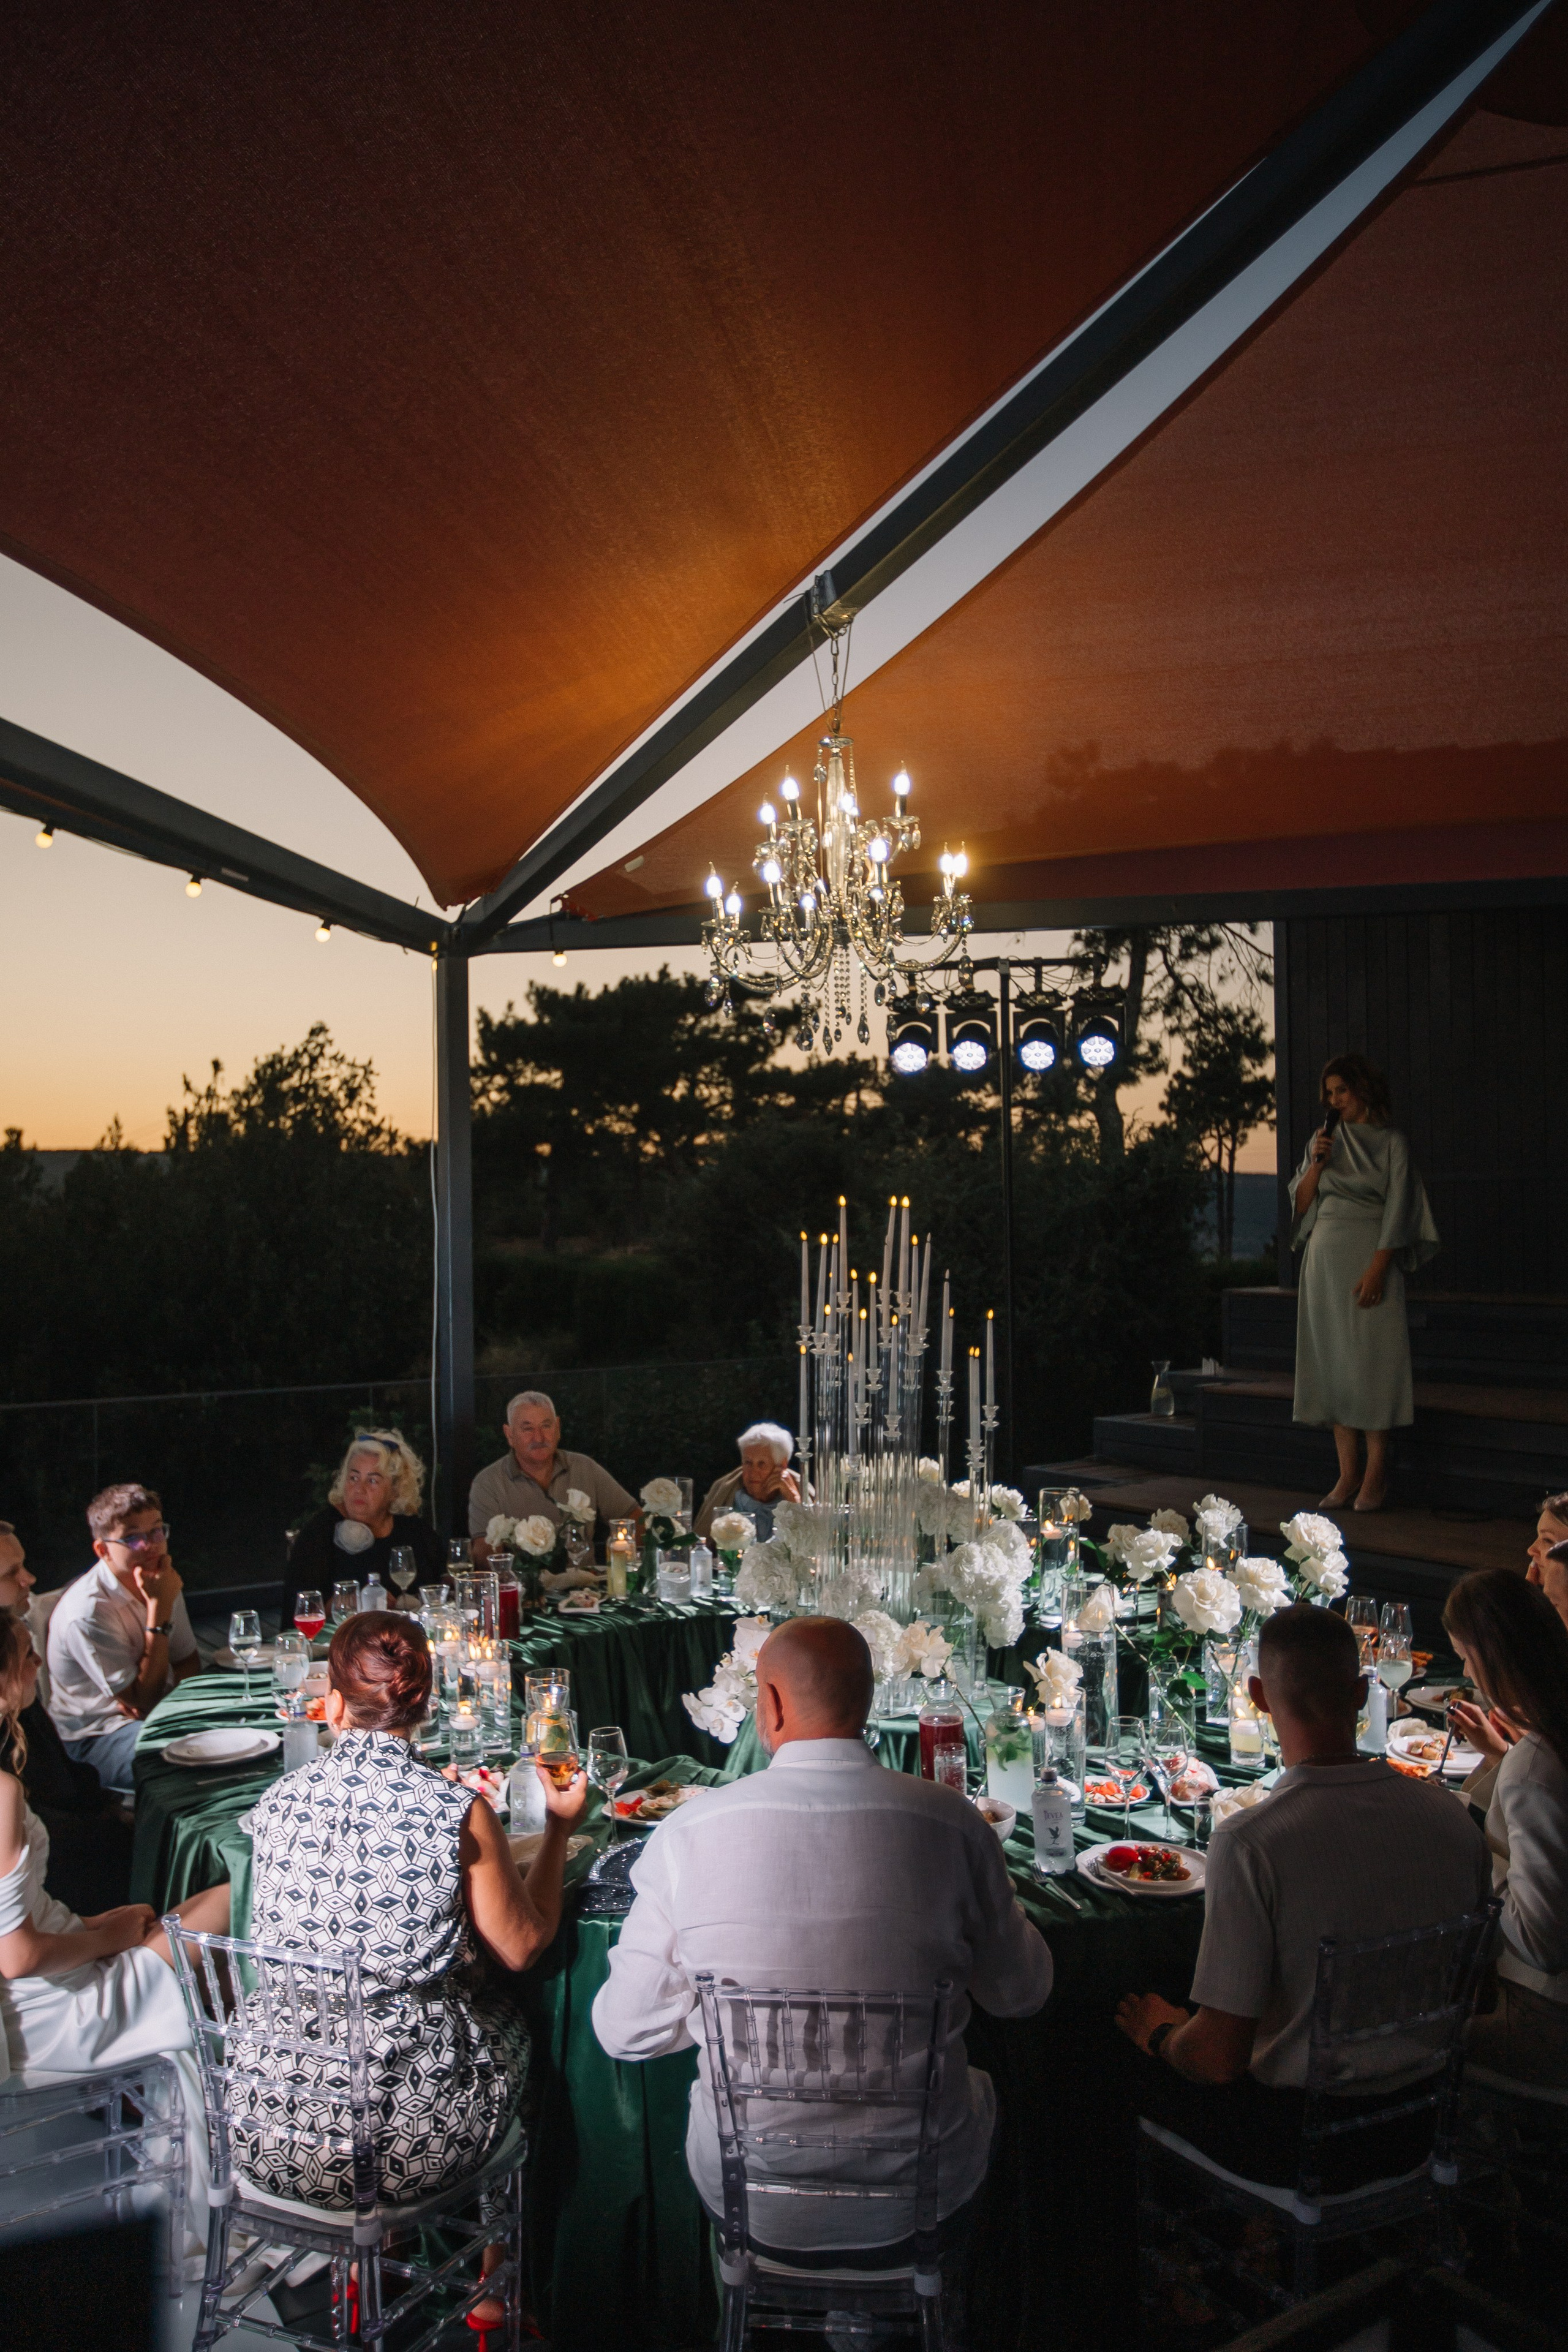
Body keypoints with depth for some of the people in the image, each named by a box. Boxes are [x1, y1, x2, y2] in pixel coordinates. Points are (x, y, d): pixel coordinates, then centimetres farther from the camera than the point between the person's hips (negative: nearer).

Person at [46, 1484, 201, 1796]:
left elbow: (189, 1661, 15)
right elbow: (145, 1700, -20)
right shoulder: (87, 1611, -23)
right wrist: (159, 1608, -25)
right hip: (95, 1736, -8)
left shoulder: (160, 1582, 3)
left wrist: (153, 1693, -10)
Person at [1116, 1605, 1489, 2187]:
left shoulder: (1247, 1843, -28)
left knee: (1141, 2069, 17)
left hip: (1303, 2140, -6)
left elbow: (1218, 2056, -22)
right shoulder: (1452, 1816, -11)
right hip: (1417, 2129, 6)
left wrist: (1161, 2034, 0)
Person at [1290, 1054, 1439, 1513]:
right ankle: (1348, 1472, 5)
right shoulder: (1323, 1140, 14)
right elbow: (1302, 1203, 11)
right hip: (1325, 1255, 4)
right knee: (1332, 1360, 1)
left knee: (1371, 1360, -7)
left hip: (1370, 1255, -4)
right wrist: (1317, 1163, -5)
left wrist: (1376, 1269, -16)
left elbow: (1396, 1209, -6)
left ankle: (1376, 1474, -1)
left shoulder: (1391, 1143, 2)